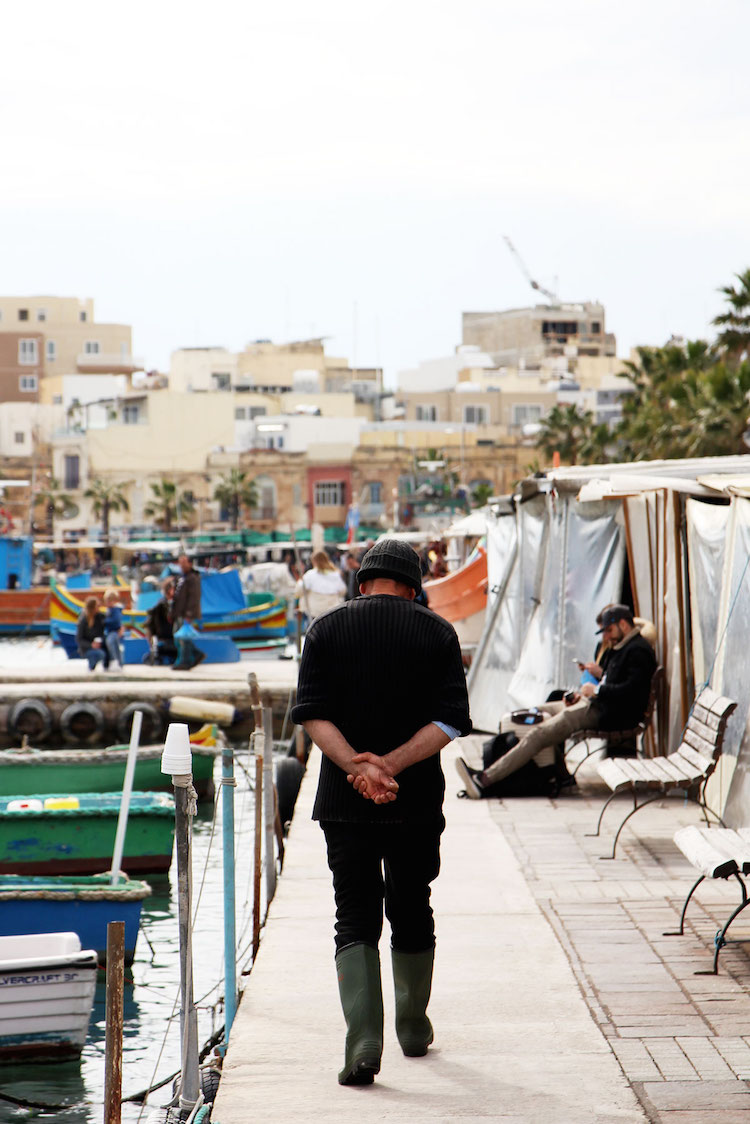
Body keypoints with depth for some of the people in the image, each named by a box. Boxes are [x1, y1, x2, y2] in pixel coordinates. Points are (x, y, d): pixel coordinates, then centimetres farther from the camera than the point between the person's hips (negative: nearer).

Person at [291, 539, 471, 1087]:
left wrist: (356, 765, -17)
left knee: (356, 919, 1)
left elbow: (313, 713, -8)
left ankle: (363, 1038, -15)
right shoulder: (438, 632, 2)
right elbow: (449, 721, -8)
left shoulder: (327, 628, 3)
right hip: (418, 801, 1)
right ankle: (414, 1027, 31)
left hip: (344, 800, -1)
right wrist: (391, 766, -14)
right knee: (412, 914, 17)